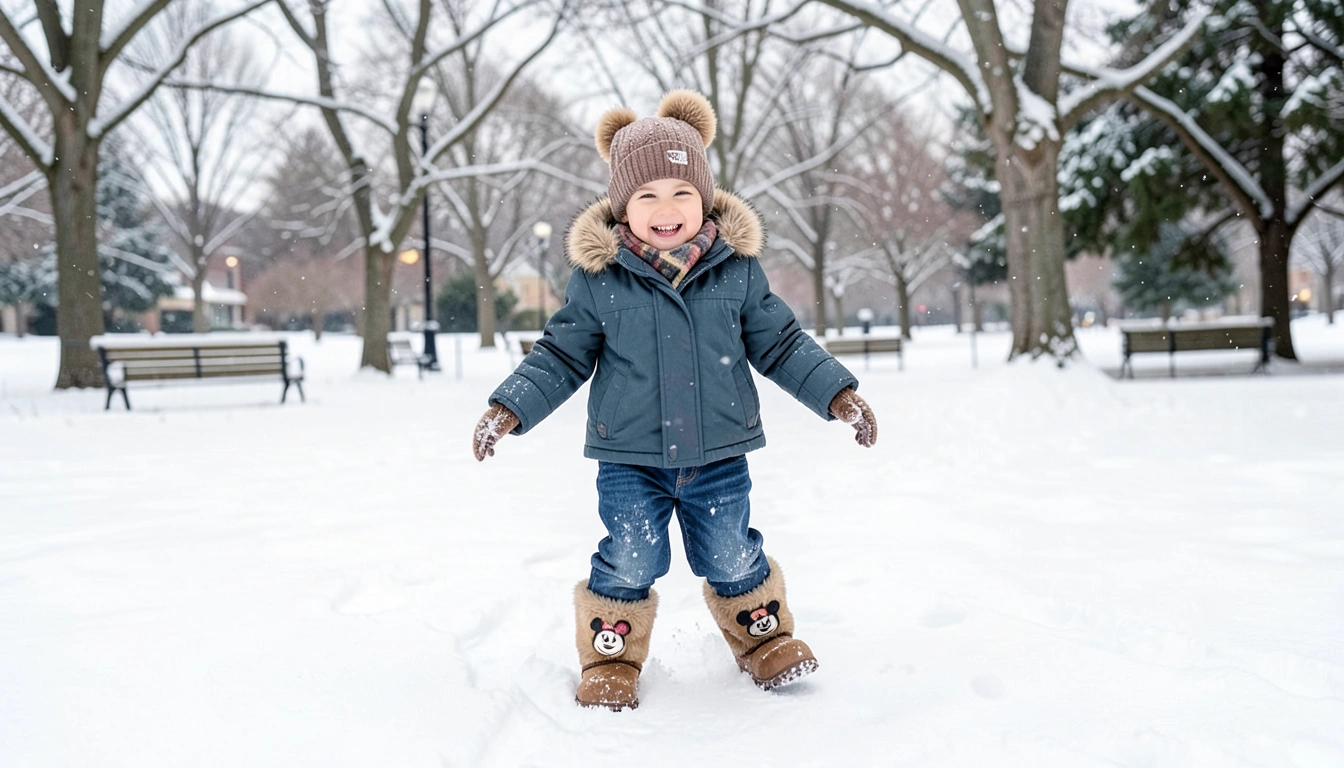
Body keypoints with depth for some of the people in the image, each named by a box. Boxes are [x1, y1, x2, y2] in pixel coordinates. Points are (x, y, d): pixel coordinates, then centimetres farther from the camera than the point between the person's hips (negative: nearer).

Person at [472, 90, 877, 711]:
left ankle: (766, 638, 37)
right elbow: (562, 355, 1)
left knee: (732, 559, 11)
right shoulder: (597, 277, -6)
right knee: (629, 562, 1)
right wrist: (509, 409, -8)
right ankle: (609, 660, 24)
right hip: (630, 459, -1)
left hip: (719, 455, 1)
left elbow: (781, 344, 6)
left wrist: (837, 393, 1)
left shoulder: (737, 269, -2)